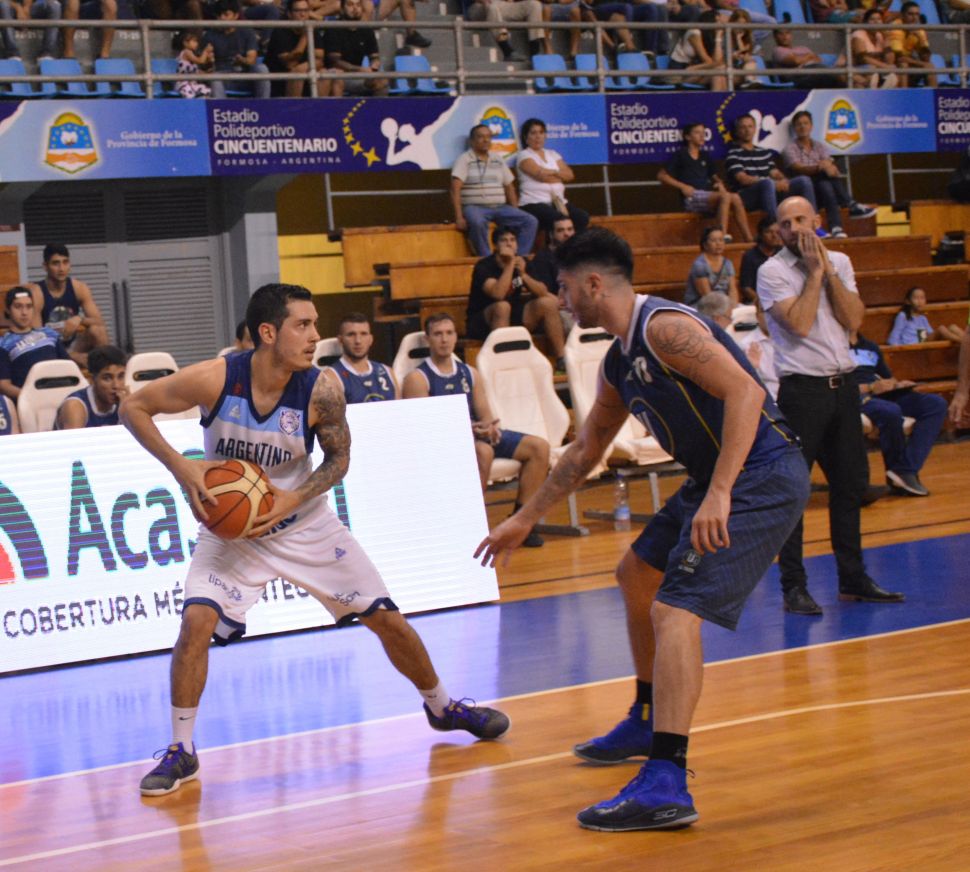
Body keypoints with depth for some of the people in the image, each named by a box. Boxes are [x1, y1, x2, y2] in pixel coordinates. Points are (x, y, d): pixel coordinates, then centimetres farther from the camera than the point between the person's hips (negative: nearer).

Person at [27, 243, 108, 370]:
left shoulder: (79, 287, -1)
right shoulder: (36, 293, -14)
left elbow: (100, 322, -5)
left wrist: (80, 319, -30)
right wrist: (73, 357, -26)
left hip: (72, 346, 4)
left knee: (97, 330, -24)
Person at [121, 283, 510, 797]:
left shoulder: (320, 393, -21)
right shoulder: (215, 380, -25)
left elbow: (339, 457, -4)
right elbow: (133, 407, -15)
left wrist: (296, 498, -20)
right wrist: (181, 466, -25)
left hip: (304, 522, 2)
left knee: (387, 619, 4)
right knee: (197, 621, -22)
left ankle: (442, 707, 30)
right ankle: (181, 752, -5)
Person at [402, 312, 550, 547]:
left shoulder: (470, 374, 19)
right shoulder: (417, 378, -1)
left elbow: (485, 414, 14)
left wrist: (491, 427, -12)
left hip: (478, 434, 7)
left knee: (539, 447, -9)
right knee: (483, 451, -39)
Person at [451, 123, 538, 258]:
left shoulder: (498, 159, 17)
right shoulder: (465, 159, 0)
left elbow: (509, 187, 20)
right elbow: (455, 190, -10)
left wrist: (516, 213, 8)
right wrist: (459, 217, -21)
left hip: (500, 207, 6)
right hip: (475, 207, -6)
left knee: (530, 221, -14)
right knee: (477, 223, -40)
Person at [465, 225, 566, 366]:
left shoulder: (521, 262, 2)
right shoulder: (484, 266, -16)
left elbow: (543, 292, -5)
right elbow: (498, 294, -34)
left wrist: (523, 274, -21)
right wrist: (510, 264, -29)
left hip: (512, 318, 6)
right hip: (482, 322, -6)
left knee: (548, 303, -9)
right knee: (502, 306, -36)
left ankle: (562, 359, -7)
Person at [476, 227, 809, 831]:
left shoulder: (664, 328, -16)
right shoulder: (619, 362, 15)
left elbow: (744, 391, -27)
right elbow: (586, 452, 27)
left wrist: (718, 495, -35)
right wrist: (523, 522, 32)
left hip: (763, 475, -11)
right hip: (719, 479, 11)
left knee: (674, 610, -21)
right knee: (637, 576, 25)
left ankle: (666, 785, -25)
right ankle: (648, 724, 40)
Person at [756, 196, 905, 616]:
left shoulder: (839, 262, 10)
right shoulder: (772, 271, -5)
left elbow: (853, 320, -2)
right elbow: (799, 324, -18)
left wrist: (828, 271, -7)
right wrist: (814, 272, -12)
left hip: (843, 384, 6)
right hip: (801, 389, -5)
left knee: (851, 483, 11)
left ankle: (853, 578, 21)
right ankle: (793, 587, 0)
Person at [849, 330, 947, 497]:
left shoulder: (871, 347, 25)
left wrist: (897, 385, 8)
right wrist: (870, 387, -18)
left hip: (883, 395, 8)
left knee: (936, 403, -10)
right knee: (890, 411, -39)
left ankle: (905, 470, -24)